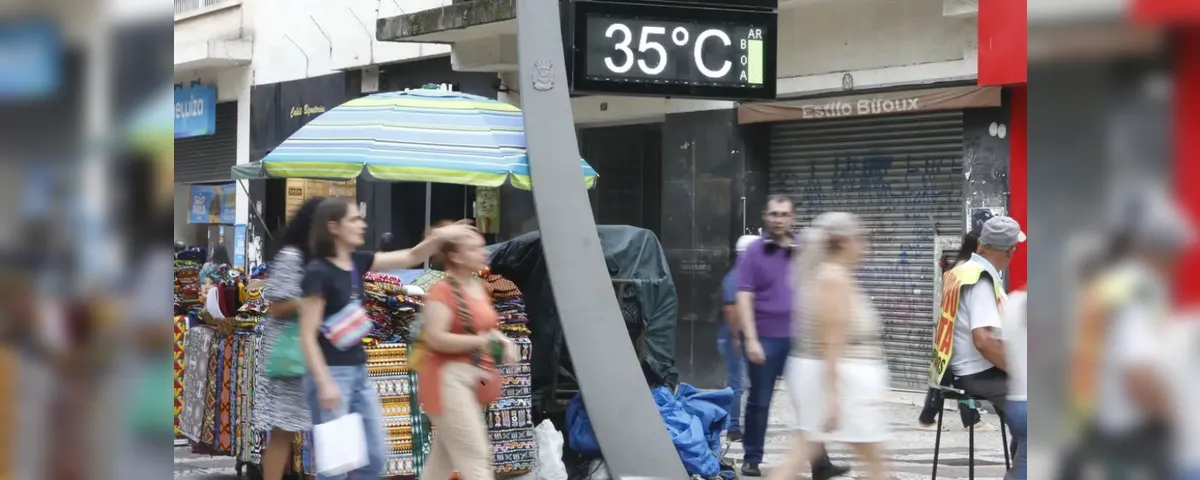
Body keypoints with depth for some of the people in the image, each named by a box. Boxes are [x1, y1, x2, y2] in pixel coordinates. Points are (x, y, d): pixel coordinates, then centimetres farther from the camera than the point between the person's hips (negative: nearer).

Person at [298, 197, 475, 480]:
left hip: (358, 371, 9)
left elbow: (410, 258, 10)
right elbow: (308, 336, -16)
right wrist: (324, 383, -21)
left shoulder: (357, 262, 8)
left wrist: (439, 237, -7)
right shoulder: (318, 272, -15)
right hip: (332, 372, -9)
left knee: (376, 456, 11)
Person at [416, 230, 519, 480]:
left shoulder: (480, 287, 11)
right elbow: (435, 338, -24)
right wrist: (482, 342, -24)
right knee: (474, 454, -10)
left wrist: (503, 341, 4)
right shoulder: (442, 291, -16)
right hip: (448, 377, -9)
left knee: (445, 452, 16)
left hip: (472, 378, 9)